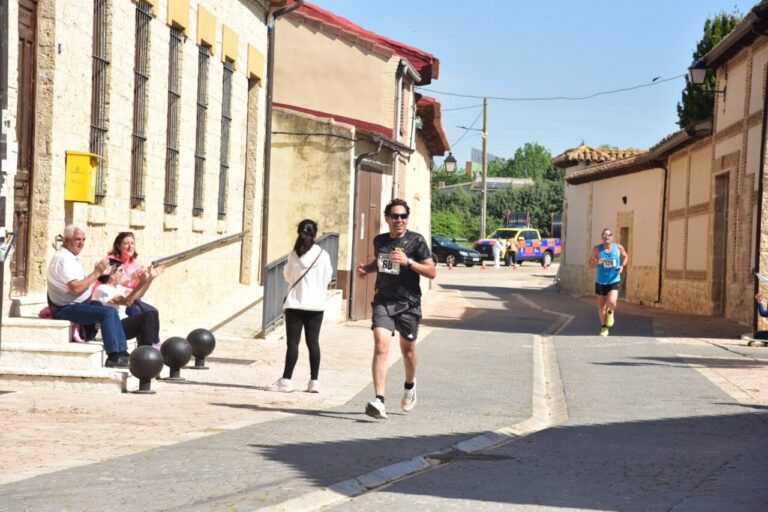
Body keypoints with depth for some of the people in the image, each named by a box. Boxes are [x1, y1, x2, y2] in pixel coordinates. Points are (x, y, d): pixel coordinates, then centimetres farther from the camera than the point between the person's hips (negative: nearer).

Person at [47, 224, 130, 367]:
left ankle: (122, 352, 8)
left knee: (112, 310, 9)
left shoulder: (72, 256, 14)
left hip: (79, 303, 11)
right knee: (107, 313, -23)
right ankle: (113, 357, -21)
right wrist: (97, 272, -20)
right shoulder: (63, 258, -18)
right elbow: (76, 288, -26)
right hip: (65, 309, -11)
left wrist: (98, 273, 0)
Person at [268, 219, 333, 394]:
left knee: (293, 342, -1)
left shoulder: (294, 255, -6)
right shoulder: (323, 255, -4)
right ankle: (314, 381, 7)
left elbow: (287, 276, 6)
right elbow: (327, 279, 4)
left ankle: (286, 380, -4)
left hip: (295, 303, -1)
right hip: (316, 304, 1)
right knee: (313, 342, 7)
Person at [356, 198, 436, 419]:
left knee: (408, 349, 14)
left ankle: (410, 385, 46)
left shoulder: (416, 241, -6)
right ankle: (379, 401, -23)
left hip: (408, 304, -2)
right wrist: (366, 268, 7)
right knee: (380, 347, -17)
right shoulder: (379, 241, 7)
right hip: (383, 301, 2)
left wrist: (408, 261, -21)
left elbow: (432, 272, -8)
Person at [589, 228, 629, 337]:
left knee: (611, 302, -23)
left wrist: (622, 265, -4)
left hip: (614, 281, -1)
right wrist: (597, 262, -24)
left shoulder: (618, 247, -5)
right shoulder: (597, 249, -7)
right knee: (601, 306, 9)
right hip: (600, 282, 1)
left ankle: (610, 312, 15)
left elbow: (625, 256, 14)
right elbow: (590, 263, -2)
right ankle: (604, 327, 31)